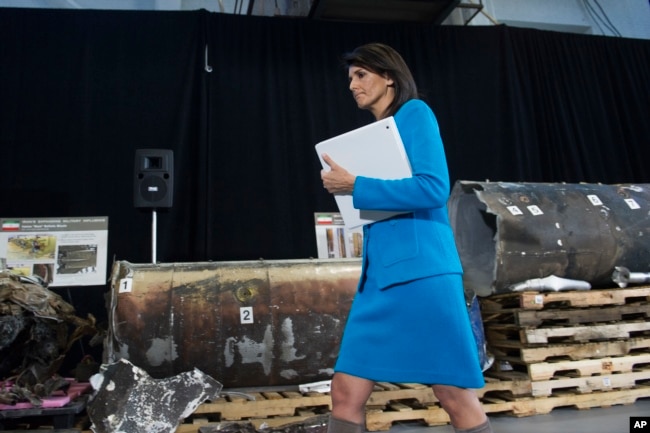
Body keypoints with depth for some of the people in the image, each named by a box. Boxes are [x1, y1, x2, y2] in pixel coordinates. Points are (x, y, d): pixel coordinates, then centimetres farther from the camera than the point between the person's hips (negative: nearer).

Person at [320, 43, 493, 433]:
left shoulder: (415, 113, 0)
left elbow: (434, 188, -15)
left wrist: (356, 187, -12)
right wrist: (347, 188, 6)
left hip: (421, 267, -7)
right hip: (380, 272, 8)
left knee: (456, 397, 3)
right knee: (346, 393, 4)